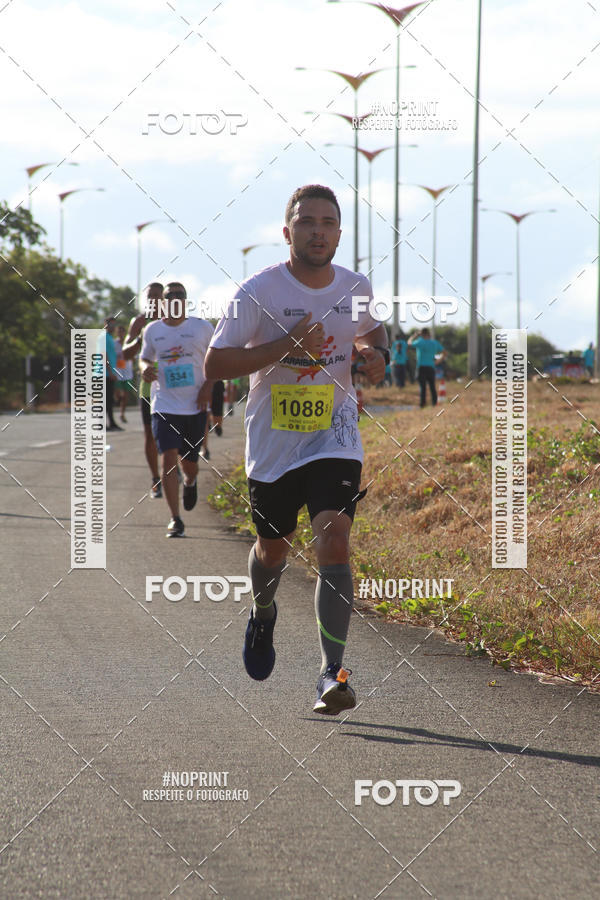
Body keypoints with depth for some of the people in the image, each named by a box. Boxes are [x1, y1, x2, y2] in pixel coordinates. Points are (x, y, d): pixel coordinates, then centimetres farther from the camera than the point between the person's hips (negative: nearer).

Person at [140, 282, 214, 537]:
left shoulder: (202, 328, -1)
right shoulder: (152, 330, 4)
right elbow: (145, 358, 18)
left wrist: (208, 385, -4)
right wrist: (145, 369, -5)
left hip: (195, 406, 0)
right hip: (164, 406, 0)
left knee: (189, 462, 9)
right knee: (169, 457, -14)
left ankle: (190, 482, 49)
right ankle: (175, 519, -9)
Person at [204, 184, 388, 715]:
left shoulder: (356, 288, 0)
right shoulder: (259, 291, -12)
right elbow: (215, 364, -15)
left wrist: (377, 354, -1)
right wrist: (287, 345, -24)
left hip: (335, 439, 0)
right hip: (273, 445, 0)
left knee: (334, 542, -19)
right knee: (272, 548, 16)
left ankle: (332, 673, -21)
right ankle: (262, 613, 52)